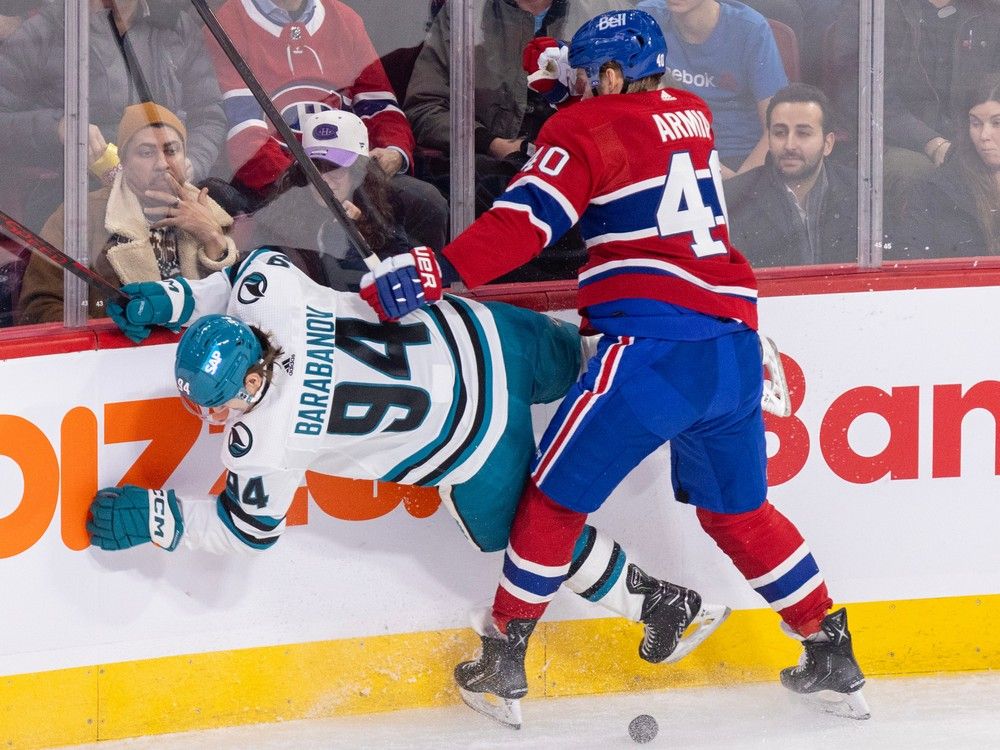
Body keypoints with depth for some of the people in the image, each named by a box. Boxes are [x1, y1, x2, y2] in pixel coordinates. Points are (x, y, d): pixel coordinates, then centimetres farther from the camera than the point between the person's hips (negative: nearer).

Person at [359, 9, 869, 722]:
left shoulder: (586, 127, 0)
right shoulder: (694, 116, 17)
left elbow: (524, 224, -12)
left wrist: (430, 275, -16)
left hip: (652, 342, -7)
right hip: (735, 344, 7)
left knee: (558, 491, 6)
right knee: (739, 510, 21)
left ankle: (505, 656, 9)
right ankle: (833, 656, 21)